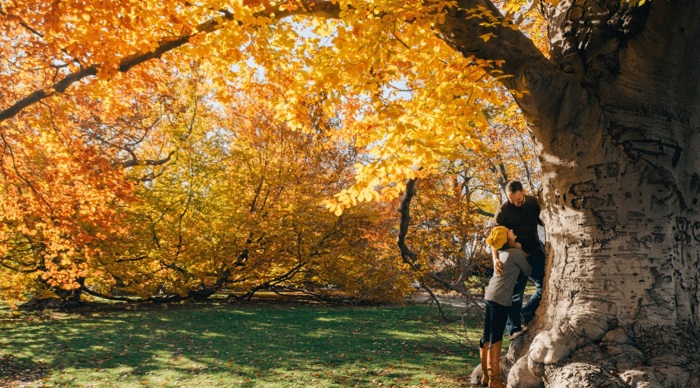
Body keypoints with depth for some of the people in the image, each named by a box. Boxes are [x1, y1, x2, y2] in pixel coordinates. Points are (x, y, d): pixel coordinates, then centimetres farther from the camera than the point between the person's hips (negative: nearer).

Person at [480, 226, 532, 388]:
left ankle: (486, 375, 17)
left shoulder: (502, 252, 15)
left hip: (490, 296, 8)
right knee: (495, 338, -7)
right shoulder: (516, 253, -7)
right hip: (500, 298, -8)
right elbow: (528, 271, 4)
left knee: (487, 336, 10)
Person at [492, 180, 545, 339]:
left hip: (536, 252, 5)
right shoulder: (503, 211, -12)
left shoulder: (534, 202, 2)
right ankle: (514, 329, 2)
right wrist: (495, 258, -28)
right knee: (515, 292, -4)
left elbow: (542, 221, 18)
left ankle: (525, 315, 17)